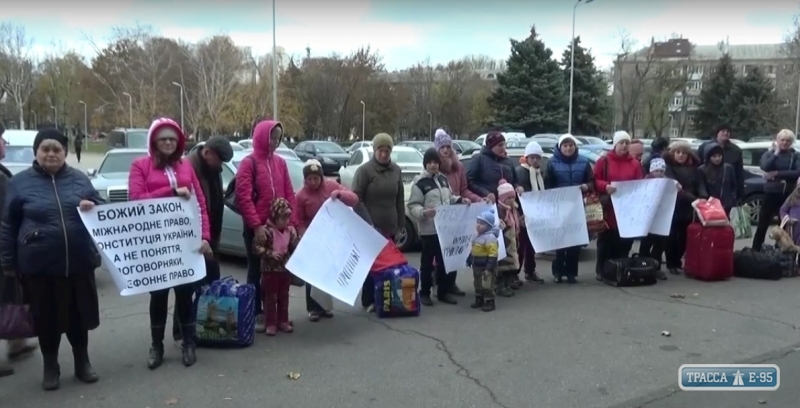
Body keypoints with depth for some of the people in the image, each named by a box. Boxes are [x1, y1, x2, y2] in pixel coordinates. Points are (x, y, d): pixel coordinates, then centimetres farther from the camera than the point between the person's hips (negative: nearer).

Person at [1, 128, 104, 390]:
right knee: (46, 317, 9)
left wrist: (93, 207, -12)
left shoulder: (79, 179, 6)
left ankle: (82, 362, 28)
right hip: (39, 263, -1)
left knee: (78, 313, 11)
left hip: (78, 261, 1)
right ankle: (50, 367, 26)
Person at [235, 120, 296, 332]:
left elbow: (289, 194, 10)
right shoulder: (249, 163, -7)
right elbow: (243, 197, -14)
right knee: (256, 270, 6)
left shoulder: (280, 162, 10)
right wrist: (256, 225, -19)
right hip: (257, 228, -5)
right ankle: (256, 313, 13)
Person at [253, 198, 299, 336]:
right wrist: (270, 253, -23)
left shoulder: (290, 230, 3)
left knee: (284, 296, 15)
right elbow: (256, 247, -16)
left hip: (286, 269, 6)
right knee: (270, 297, 4)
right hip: (270, 270, -6)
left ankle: (283, 321, 26)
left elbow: (295, 248, 7)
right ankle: (271, 323, 11)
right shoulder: (267, 230, -16)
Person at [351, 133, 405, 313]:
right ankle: (369, 301, 11)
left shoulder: (396, 170, 9)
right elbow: (356, 199, -11)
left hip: (390, 227, 5)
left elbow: (400, 200, 13)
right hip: (370, 228, -5)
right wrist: (368, 223, -18)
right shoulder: (364, 170, -7)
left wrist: (401, 223, 10)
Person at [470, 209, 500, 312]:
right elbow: (473, 251, 21)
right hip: (477, 266, 10)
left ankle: (489, 302, 8)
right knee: (478, 285, 18)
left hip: (486, 267, -10)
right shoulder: (478, 236, 10)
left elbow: (493, 255, -24)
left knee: (487, 286, -2)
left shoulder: (490, 237, -21)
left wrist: (489, 268, -26)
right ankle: (479, 300, 31)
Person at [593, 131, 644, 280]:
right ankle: (602, 270, 8)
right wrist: (605, 186, -21)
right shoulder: (603, 161, 2)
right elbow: (595, 181, -2)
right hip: (607, 208, -3)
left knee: (624, 241, 4)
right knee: (605, 240, 0)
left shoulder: (635, 164, 12)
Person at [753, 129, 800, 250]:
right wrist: (776, 153, -13)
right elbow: (765, 167, -16)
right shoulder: (769, 153, 4)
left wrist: (777, 174, -16)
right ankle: (755, 251, 9)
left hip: (788, 195, 1)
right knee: (762, 224, 2)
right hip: (771, 193, -1)